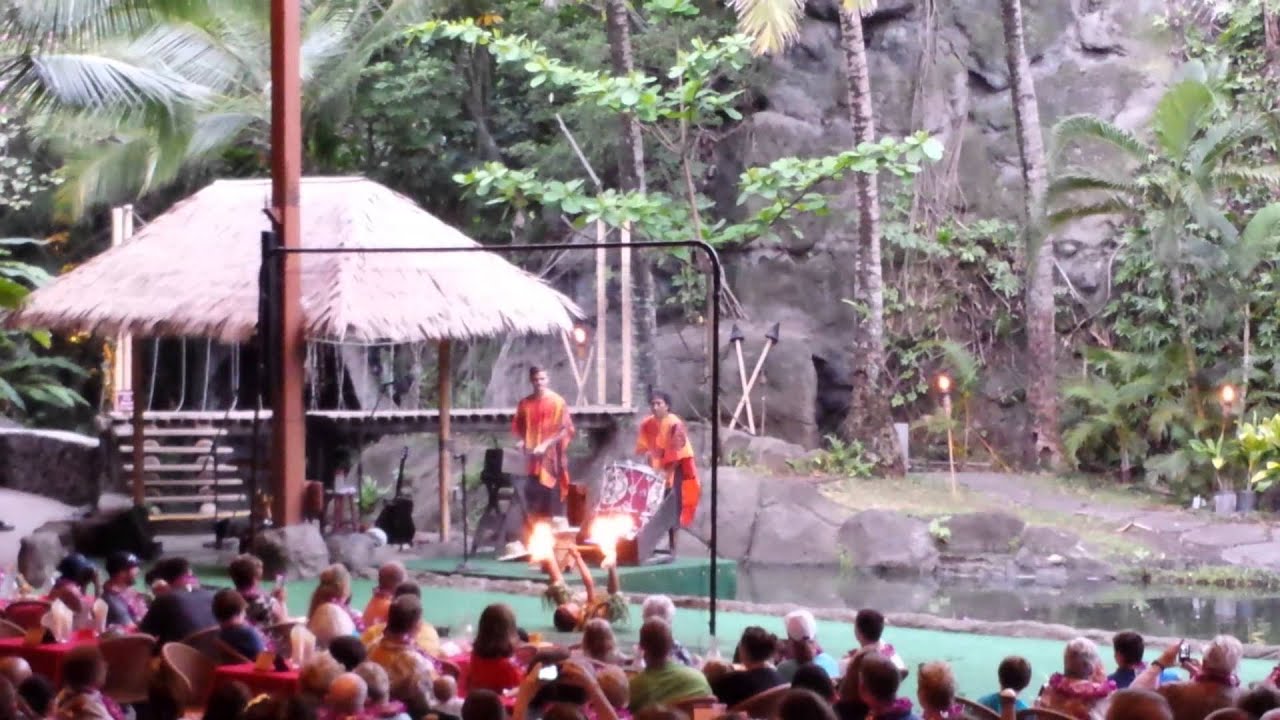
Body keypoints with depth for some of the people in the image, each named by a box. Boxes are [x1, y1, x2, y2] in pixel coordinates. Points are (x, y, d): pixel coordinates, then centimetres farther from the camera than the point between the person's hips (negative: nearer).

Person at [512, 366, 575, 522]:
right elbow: (517, 427, 18)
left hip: (550, 460, -4)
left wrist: (546, 445, -16)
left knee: (552, 506, -5)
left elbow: (566, 429, -7)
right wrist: (521, 441, -4)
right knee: (533, 505, 3)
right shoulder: (524, 404, 10)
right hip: (532, 460, 4)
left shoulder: (557, 402, -3)